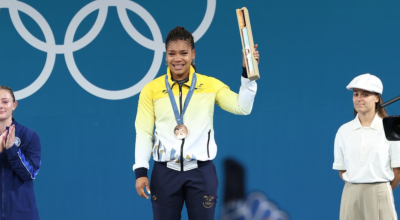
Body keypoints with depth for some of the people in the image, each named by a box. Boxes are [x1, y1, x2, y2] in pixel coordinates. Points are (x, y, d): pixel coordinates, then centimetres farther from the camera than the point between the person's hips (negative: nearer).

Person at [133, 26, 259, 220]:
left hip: (201, 171, 0)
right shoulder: (151, 90, 2)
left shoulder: (211, 85, 2)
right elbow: (143, 133, 3)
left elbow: (242, 108, -8)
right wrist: (140, 171, -4)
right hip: (165, 171, 0)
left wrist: (247, 74, -17)